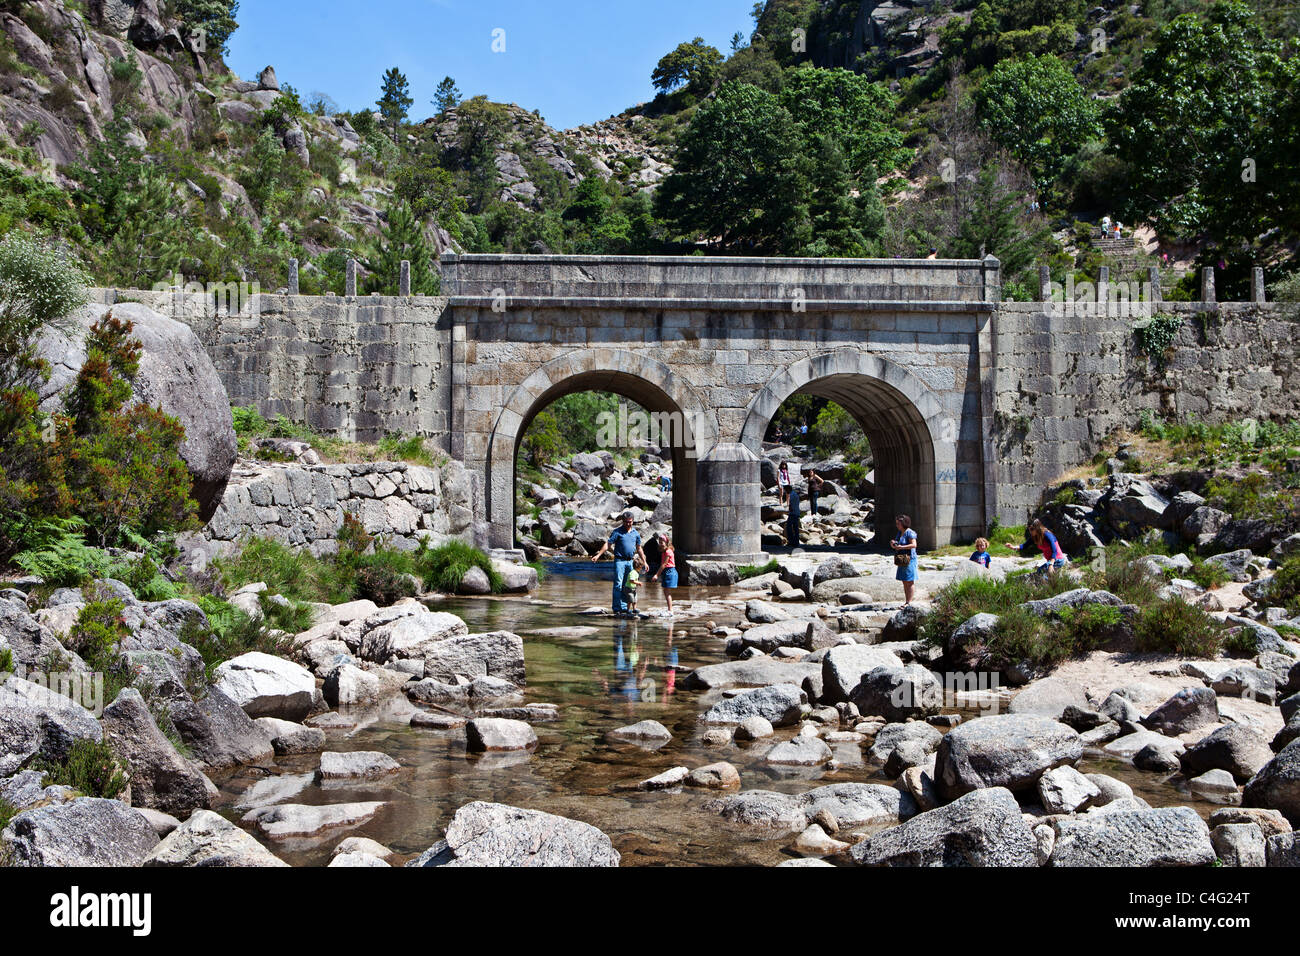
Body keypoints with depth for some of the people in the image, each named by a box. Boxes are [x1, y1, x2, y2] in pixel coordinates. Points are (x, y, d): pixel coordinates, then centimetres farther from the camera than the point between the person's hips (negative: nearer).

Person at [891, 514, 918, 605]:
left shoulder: (909, 533, -12)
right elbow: (897, 544, 21)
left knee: (910, 582, -6)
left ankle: (909, 602, -5)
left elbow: (914, 544, -22)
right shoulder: (900, 533, 15)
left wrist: (901, 547, -27)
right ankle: (906, 601, 16)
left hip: (909, 559, -9)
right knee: (904, 582, 11)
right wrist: (893, 544, -2)